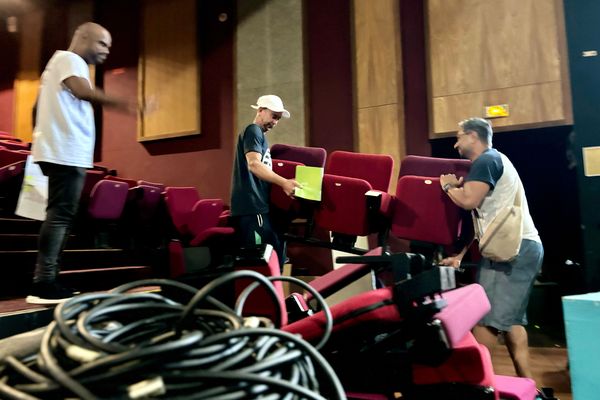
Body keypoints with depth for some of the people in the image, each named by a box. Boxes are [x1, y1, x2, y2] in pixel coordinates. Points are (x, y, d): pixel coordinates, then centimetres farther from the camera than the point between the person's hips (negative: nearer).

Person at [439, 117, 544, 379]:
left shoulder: (486, 160, -6)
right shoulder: (494, 161, 25)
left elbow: (468, 201, -20)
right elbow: (481, 216, 22)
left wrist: (447, 185, 1)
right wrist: (460, 254, 17)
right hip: (526, 247, 10)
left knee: (485, 317, -7)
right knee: (510, 319, 12)